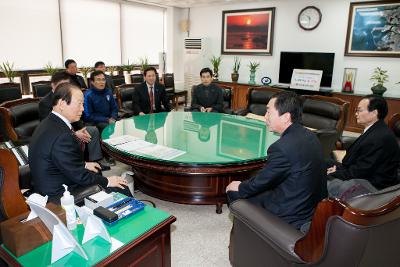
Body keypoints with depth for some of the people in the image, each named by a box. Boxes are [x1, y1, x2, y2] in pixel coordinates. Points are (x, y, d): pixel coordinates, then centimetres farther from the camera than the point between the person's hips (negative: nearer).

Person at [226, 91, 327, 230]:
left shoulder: (281, 148, -30)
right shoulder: (310, 136, -2)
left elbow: (260, 183, -15)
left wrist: (240, 187, 5)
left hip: (292, 216, -8)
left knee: (234, 192, 5)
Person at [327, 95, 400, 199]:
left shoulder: (380, 138, -23)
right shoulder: (375, 131, 7)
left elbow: (361, 170, -22)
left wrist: (336, 173, -12)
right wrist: (339, 167, -4)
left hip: (373, 186, -9)